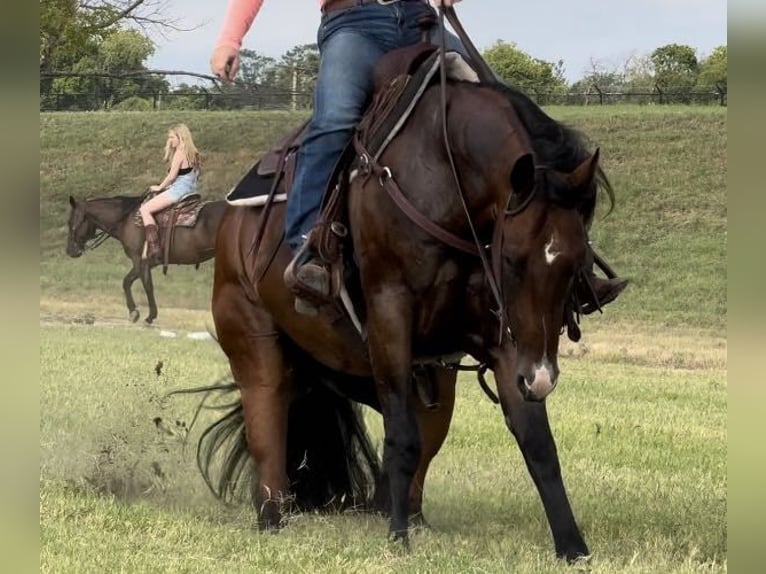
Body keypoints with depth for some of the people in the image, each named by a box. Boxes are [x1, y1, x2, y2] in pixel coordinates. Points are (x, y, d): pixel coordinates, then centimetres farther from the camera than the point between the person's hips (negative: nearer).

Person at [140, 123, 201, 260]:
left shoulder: (179, 153, -10)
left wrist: (159, 187, 2)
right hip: (191, 191, 10)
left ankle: (153, 247, -25)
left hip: (179, 190, -10)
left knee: (145, 209, -13)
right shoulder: (193, 154, 16)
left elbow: (172, 176, -14)